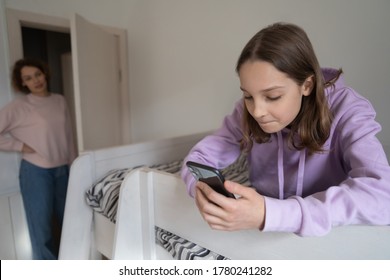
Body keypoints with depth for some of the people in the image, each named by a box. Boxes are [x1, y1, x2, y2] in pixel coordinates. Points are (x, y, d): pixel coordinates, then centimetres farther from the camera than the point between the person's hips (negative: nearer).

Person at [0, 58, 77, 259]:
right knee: (41, 226, 6)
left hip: (62, 169, 5)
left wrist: (73, 165, 9)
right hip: (36, 172, -4)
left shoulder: (60, 101, 5)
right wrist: (21, 146, -12)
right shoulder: (19, 106, -9)